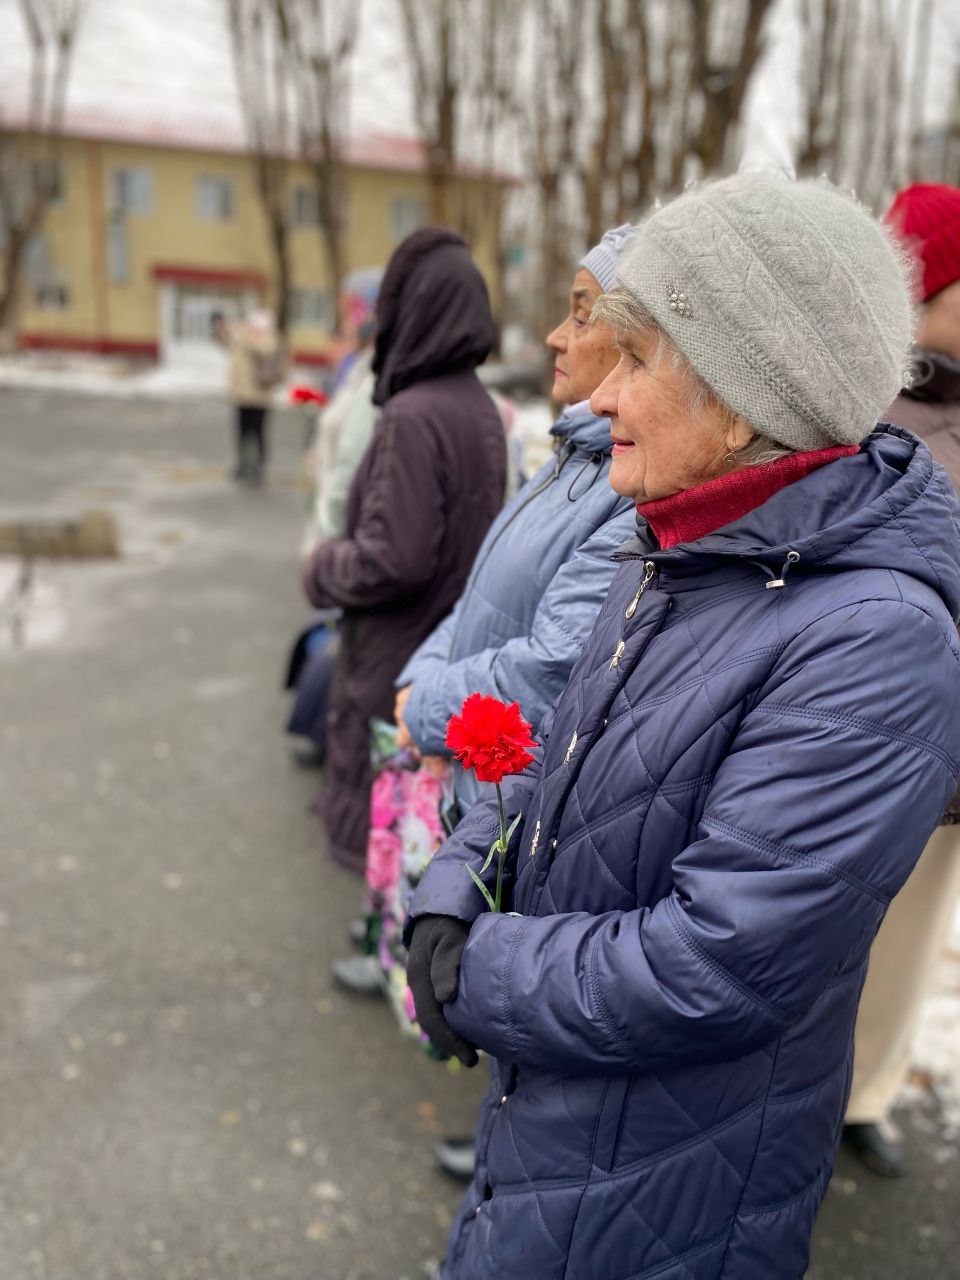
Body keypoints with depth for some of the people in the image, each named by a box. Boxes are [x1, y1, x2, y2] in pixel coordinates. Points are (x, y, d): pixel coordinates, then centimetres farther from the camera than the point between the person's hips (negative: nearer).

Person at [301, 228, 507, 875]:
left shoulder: (412, 416, -23)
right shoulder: (482, 408, 3)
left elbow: (394, 558, -25)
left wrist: (323, 567, -6)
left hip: (398, 661, -8)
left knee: (383, 833, 8)